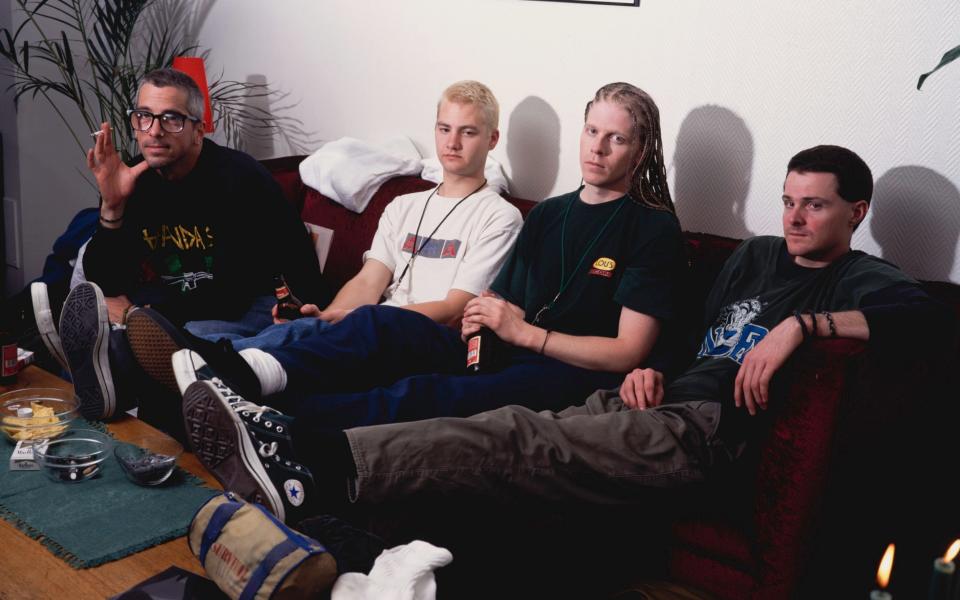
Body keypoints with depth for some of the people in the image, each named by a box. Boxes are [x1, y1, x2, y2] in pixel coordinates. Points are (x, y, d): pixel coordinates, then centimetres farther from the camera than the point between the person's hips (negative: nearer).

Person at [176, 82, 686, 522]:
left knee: (422, 396, -34)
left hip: (573, 376, -6)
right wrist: (486, 317, -5)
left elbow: (628, 351, -6)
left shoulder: (655, 229, 2)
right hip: (511, 356, 6)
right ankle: (249, 376, -38)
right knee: (379, 324, -19)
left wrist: (523, 331, -11)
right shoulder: (548, 214, 21)